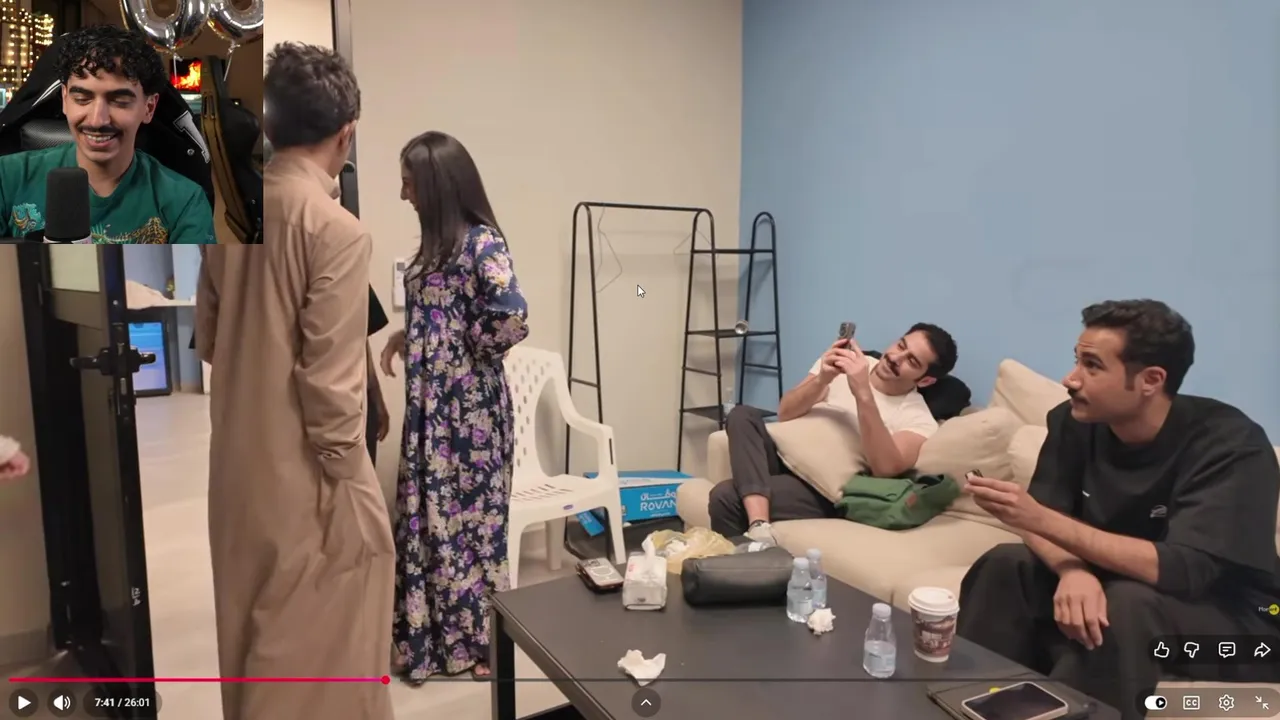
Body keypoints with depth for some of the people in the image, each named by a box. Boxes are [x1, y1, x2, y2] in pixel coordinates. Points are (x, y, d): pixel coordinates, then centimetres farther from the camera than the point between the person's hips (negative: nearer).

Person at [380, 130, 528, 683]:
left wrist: (475, 351, -13)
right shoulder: (439, 241, 11)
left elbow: (512, 316, -28)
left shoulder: (480, 241, -16)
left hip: (469, 406, -8)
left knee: (467, 519, 5)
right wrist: (407, 336, 5)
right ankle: (431, 638, 31)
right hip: (432, 404, 9)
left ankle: (476, 642, 23)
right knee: (428, 519, 15)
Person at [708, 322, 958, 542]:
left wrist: (863, 393, -32)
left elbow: (886, 468, -25)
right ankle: (758, 527, -35)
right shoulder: (844, 364, 6)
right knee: (742, 415, -27)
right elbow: (785, 414, -1)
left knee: (726, 497, -30)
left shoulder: (918, 419, -4)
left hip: (825, 491, -6)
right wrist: (822, 380, -20)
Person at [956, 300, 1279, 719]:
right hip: (1114, 584, 5)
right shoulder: (1076, 422, -10)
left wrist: (1043, 519, -39)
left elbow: (1181, 571, -33)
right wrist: (1073, 571, -35)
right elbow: (1038, 524, -12)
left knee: (1124, 604, -34)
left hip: (1232, 621, -4)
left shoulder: (1231, 445, -24)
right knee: (1005, 565, -18)